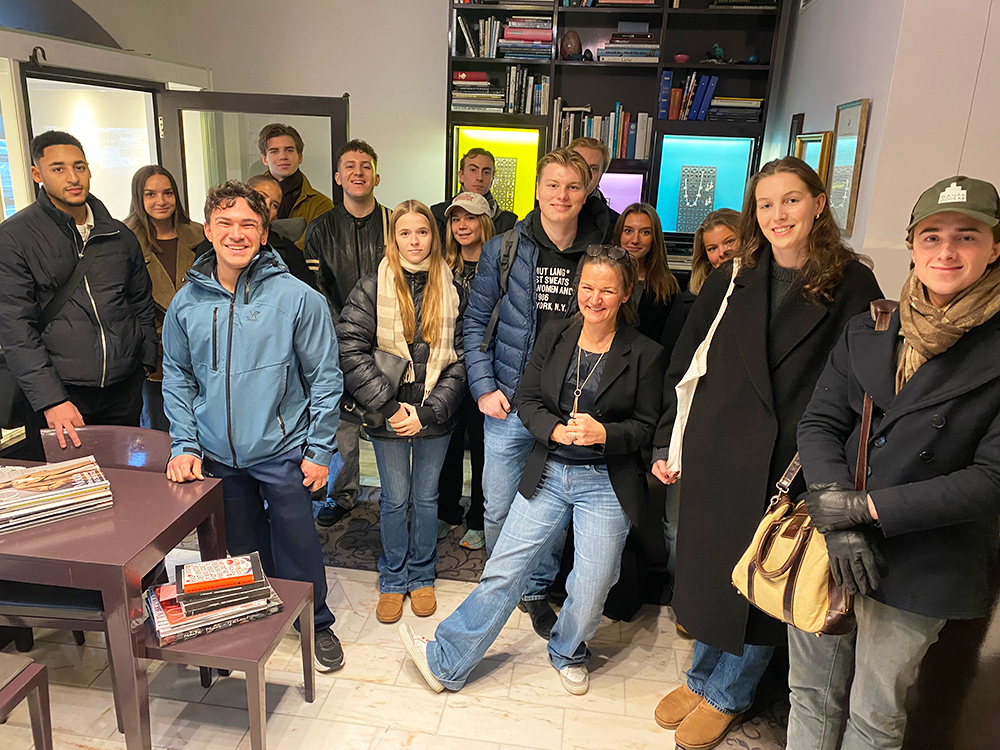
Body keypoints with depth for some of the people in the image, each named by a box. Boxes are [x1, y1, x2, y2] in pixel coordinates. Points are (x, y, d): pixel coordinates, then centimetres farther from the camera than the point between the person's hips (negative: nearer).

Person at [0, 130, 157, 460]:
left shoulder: (120, 235, 11)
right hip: (58, 395, -3)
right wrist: (51, 399, -16)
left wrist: (146, 365, 10)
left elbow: (143, 306, 19)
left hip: (125, 392, 4)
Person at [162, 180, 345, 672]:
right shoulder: (186, 304, 1)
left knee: (297, 543, 7)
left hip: (282, 451, -3)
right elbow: (177, 378, 10)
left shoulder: (297, 298, -10)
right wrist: (183, 444, 1)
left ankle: (317, 625, 30)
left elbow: (325, 377, -7)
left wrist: (319, 449, -8)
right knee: (241, 546, 19)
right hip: (217, 455, 4)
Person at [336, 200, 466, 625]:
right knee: (395, 500, 10)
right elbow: (351, 350, -11)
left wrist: (428, 412, -12)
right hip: (389, 415, -1)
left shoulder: (452, 290, 0)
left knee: (427, 498, 14)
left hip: (435, 416, 1)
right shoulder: (373, 287, -4)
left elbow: (460, 359, -3)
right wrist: (390, 406, -16)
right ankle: (393, 581, 30)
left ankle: (421, 577, 34)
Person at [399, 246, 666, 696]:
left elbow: (646, 425, -2)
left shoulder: (645, 354, -6)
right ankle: (445, 662, 16)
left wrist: (602, 433, -20)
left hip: (606, 483, -2)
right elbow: (527, 399, 4)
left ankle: (568, 653, 38)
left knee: (591, 587, 6)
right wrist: (555, 430, -15)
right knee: (504, 570, 4)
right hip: (548, 473, 2)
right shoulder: (555, 337, 3)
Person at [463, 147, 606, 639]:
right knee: (499, 510, 9)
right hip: (509, 403, 0)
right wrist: (483, 387, -5)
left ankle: (537, 590, 35)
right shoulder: (504, 249, -2)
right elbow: (475, 321, 3)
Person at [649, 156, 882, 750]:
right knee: (706, 571, 14)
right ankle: (702, 677, 39)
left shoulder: (853, 287, -2)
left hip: (792, 469, -2)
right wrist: (666, 443, 3)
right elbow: (683, 366, 7)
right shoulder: (730, 282, 5)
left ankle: (725, 696, 34)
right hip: (715, 459, 3)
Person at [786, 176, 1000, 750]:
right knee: (812, 696, 18)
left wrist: (867, 508, -17)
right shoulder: (868, 332, 4)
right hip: (826, 548, 3)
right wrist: (836, 520, -15)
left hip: (919, 567, -3)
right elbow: (819, 423, 0)